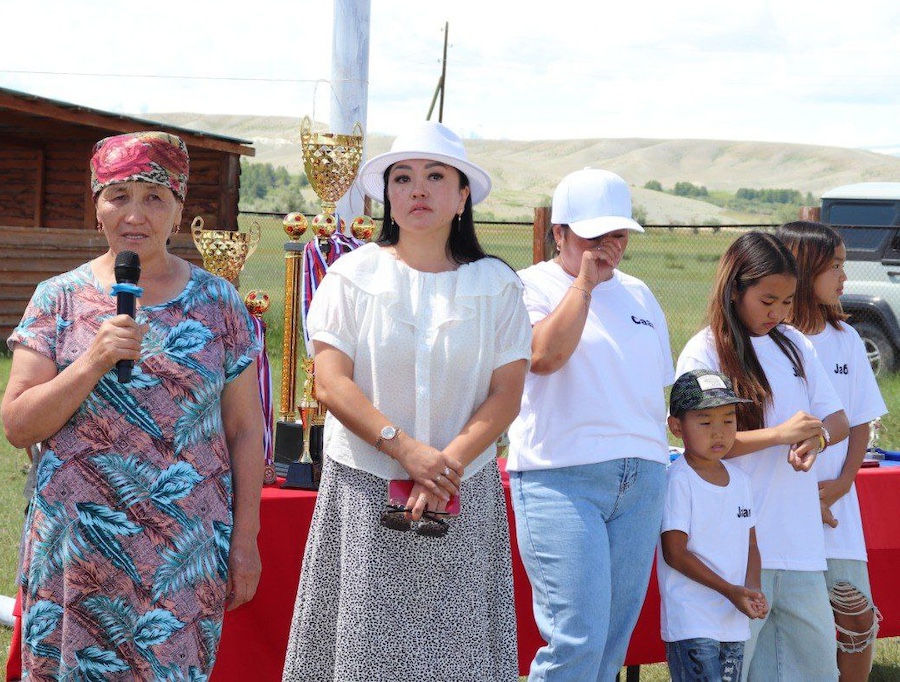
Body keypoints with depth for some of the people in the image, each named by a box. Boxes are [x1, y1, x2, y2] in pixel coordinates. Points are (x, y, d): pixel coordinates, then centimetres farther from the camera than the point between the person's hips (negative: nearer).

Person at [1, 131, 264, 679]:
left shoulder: (218, 302, 3)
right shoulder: (59, 298, 3)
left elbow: (244, 429, 5)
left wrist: (246, 541, 1)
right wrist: (94, 362, -15)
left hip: (187, 551, 0)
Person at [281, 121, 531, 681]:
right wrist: (407, 450, -17)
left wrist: (449, 464, -15)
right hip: (365, 490, -1)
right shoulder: (353, 274, 2)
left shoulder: (495, 284, 6)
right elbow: (331, 384, -6)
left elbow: (507, 393, -1)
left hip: (463, 498, 1)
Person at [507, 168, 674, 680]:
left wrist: (657, 458, 20)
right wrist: (585, 283, -12)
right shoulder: (532, 287, 1)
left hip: (641, 482, 6)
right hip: (561, 479, -6)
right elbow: (543, 355, -19)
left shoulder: (638, 294, 19)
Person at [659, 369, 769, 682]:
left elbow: (751, 545, 15)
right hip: (691, 624, -7)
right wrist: (731, 592, -16)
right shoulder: (678, 480, -11)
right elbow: (675, 553, -13)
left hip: (734, 622, 7)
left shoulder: (739, 479, 11)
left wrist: (752, 590, -5)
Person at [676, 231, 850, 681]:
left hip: (800, 538, 6)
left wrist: (816, 438, -10)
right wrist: (779, 434, -19)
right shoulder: (704, 353, -5)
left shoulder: (794, 344, 13)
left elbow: (838, 420, 14)